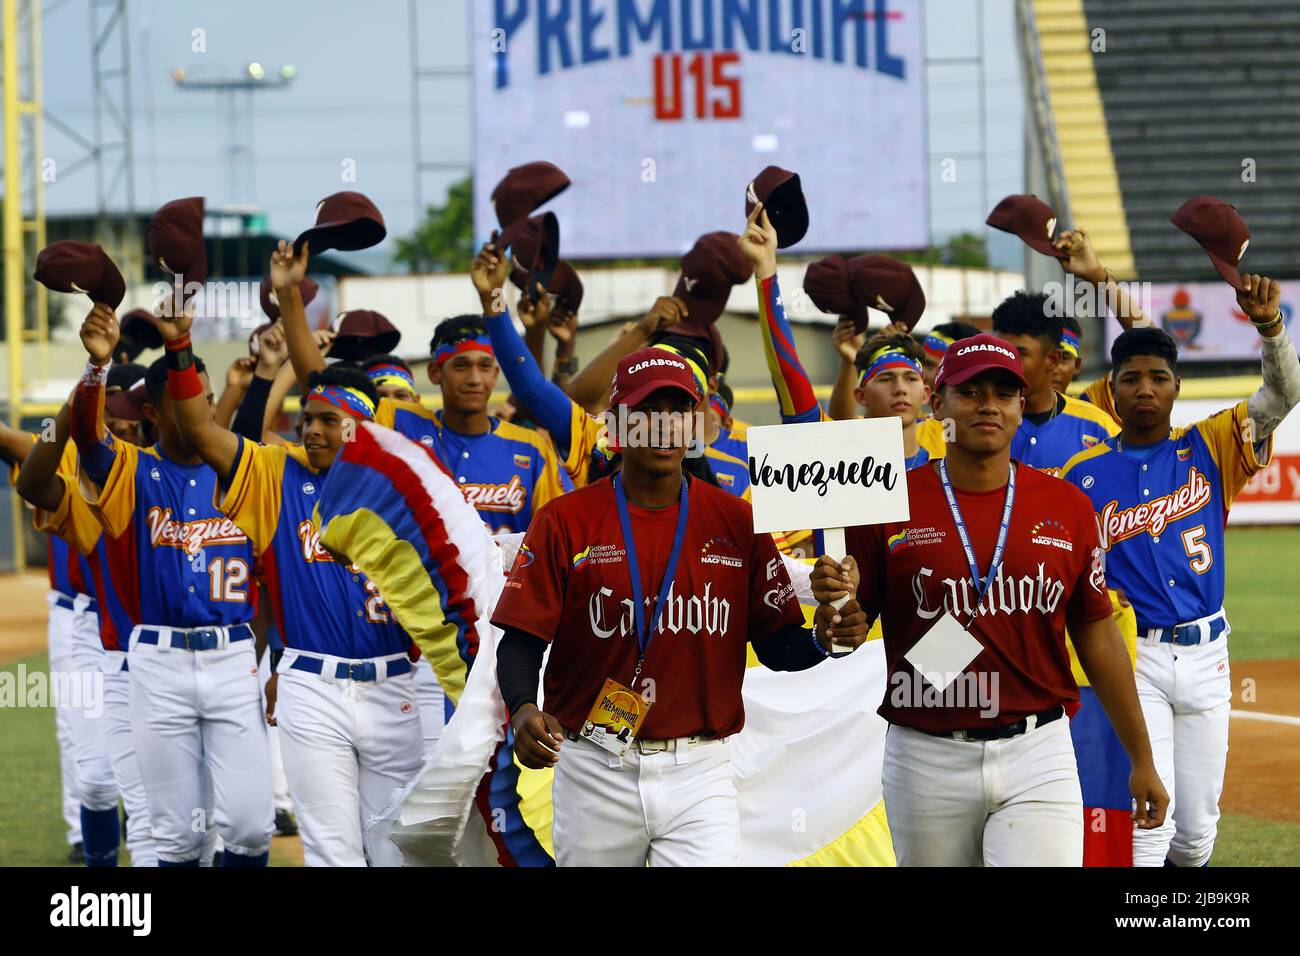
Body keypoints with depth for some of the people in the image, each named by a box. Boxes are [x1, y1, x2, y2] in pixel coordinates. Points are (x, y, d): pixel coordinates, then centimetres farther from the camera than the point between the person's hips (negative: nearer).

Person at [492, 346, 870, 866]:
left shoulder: (736, 523, 4)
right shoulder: (566, 522, -1)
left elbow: (776, 645, 5)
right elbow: (522, 641, -4)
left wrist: (822, 638, -17)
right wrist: (523, 710, -24)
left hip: (698, 774, 0)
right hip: (595, 774, 0)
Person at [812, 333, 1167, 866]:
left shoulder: (1066, 507, 5)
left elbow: (1097, 636, 10)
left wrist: (1142, 760, 9)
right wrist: (835, 600, -22)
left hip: (1038, 752, 0)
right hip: (927, 759, 0)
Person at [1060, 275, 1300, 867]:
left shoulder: (1208, 450, 5)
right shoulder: (1085, 475, 2)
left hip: (1205, 655, 3)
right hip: (1132, 657, -3)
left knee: (1198, 830, 10)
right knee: (1149, 820, -13)